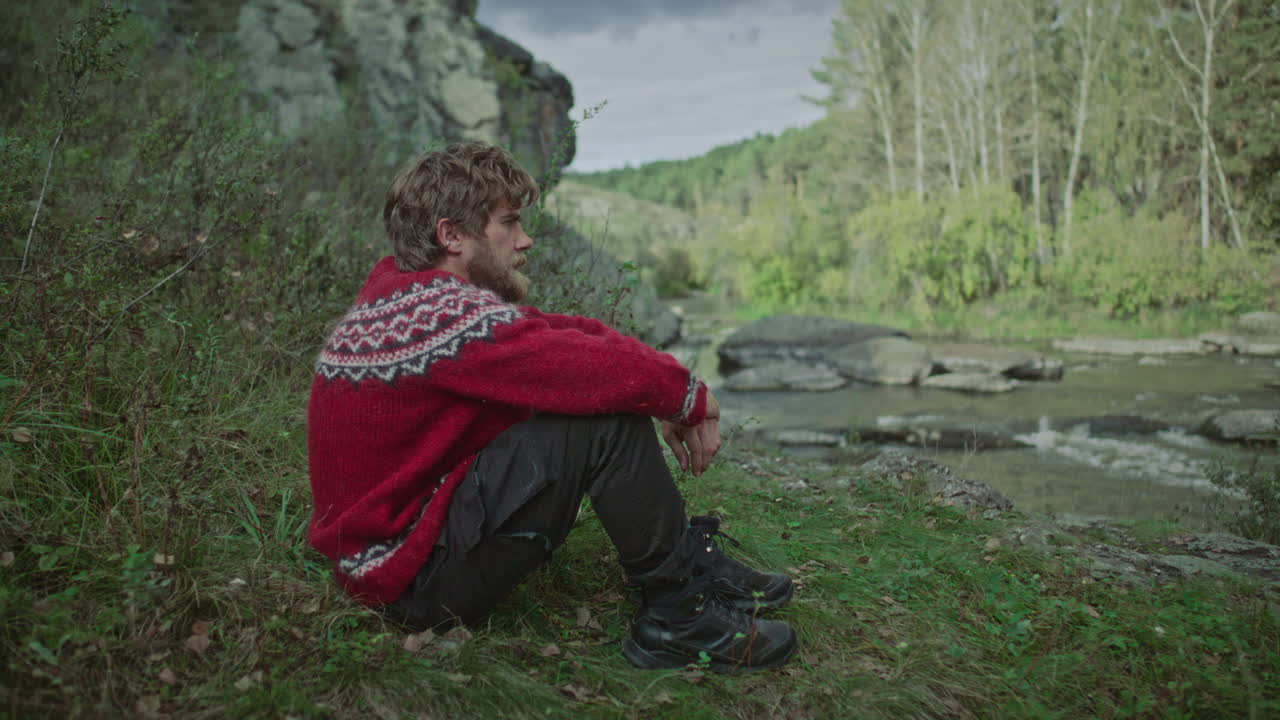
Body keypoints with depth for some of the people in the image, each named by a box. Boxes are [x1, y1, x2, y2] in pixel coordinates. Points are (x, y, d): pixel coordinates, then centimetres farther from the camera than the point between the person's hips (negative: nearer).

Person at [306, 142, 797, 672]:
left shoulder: (408, 294, 6)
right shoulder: (440, 311, -24)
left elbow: (569, 333, 5)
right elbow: (608, 370, -29)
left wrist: (681, 401, -4)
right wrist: (688, 396, -8)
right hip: (411, 577, -10)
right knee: (606, 419, -23)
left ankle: (694, 564, 7)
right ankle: (677, 616, -8)